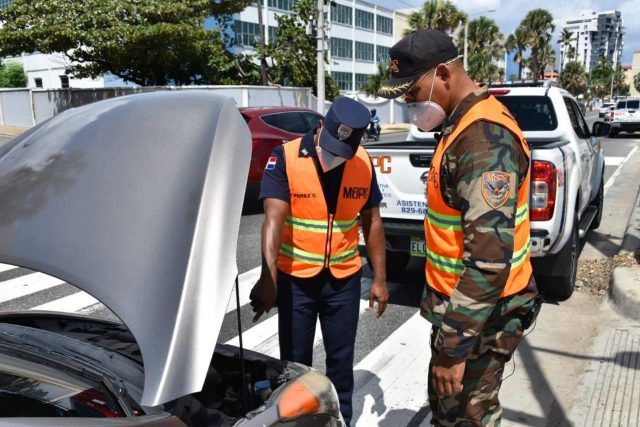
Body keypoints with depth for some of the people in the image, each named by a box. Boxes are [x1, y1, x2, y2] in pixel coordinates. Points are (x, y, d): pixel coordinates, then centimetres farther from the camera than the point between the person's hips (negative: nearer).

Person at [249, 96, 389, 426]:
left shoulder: (364, 164, -5)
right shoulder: (286, 158, -16)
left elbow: (372, 222, 4)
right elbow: (273, 220, -24)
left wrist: (380, 278, 4)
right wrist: (268, 278, -35)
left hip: (344, 279, 3)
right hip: (295, 279, -2)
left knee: (341, 358, 17)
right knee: (294, 360, 12)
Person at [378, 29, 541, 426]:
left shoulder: (485, 137, -25)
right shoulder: (467, 123, 9)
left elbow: (490, 258, -30)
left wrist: (454, 347, -26)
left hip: (481, 314, -10)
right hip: (462, 303, 10)